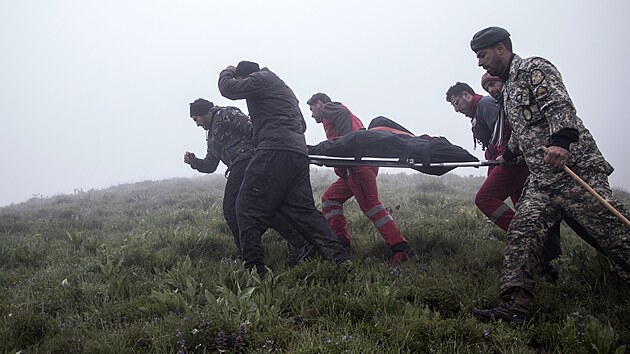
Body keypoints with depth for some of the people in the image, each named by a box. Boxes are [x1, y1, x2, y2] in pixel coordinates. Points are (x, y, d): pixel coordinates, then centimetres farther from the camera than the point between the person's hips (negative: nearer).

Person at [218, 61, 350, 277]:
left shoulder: (261, 78, 7)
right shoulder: (283, 87, 34)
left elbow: (228, 88, 0)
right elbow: (302, 124, 35)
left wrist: (227, 73, 22)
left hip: (275, 150, -9)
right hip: (299, 152, 9)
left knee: (248, 209, -6)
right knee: (303, 210, 7)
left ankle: (253, 270, -12)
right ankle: (339, 257, -4)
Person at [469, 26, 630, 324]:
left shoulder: (534, 68, -4)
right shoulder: (508, 89, 24)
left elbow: (560, 105, -20)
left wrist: (561, 140, -36)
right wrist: (508, 155, 52)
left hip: (577, 169, -9)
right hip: (541, 181, 9)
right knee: (521, 234, -6)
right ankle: (515, 308, -12)